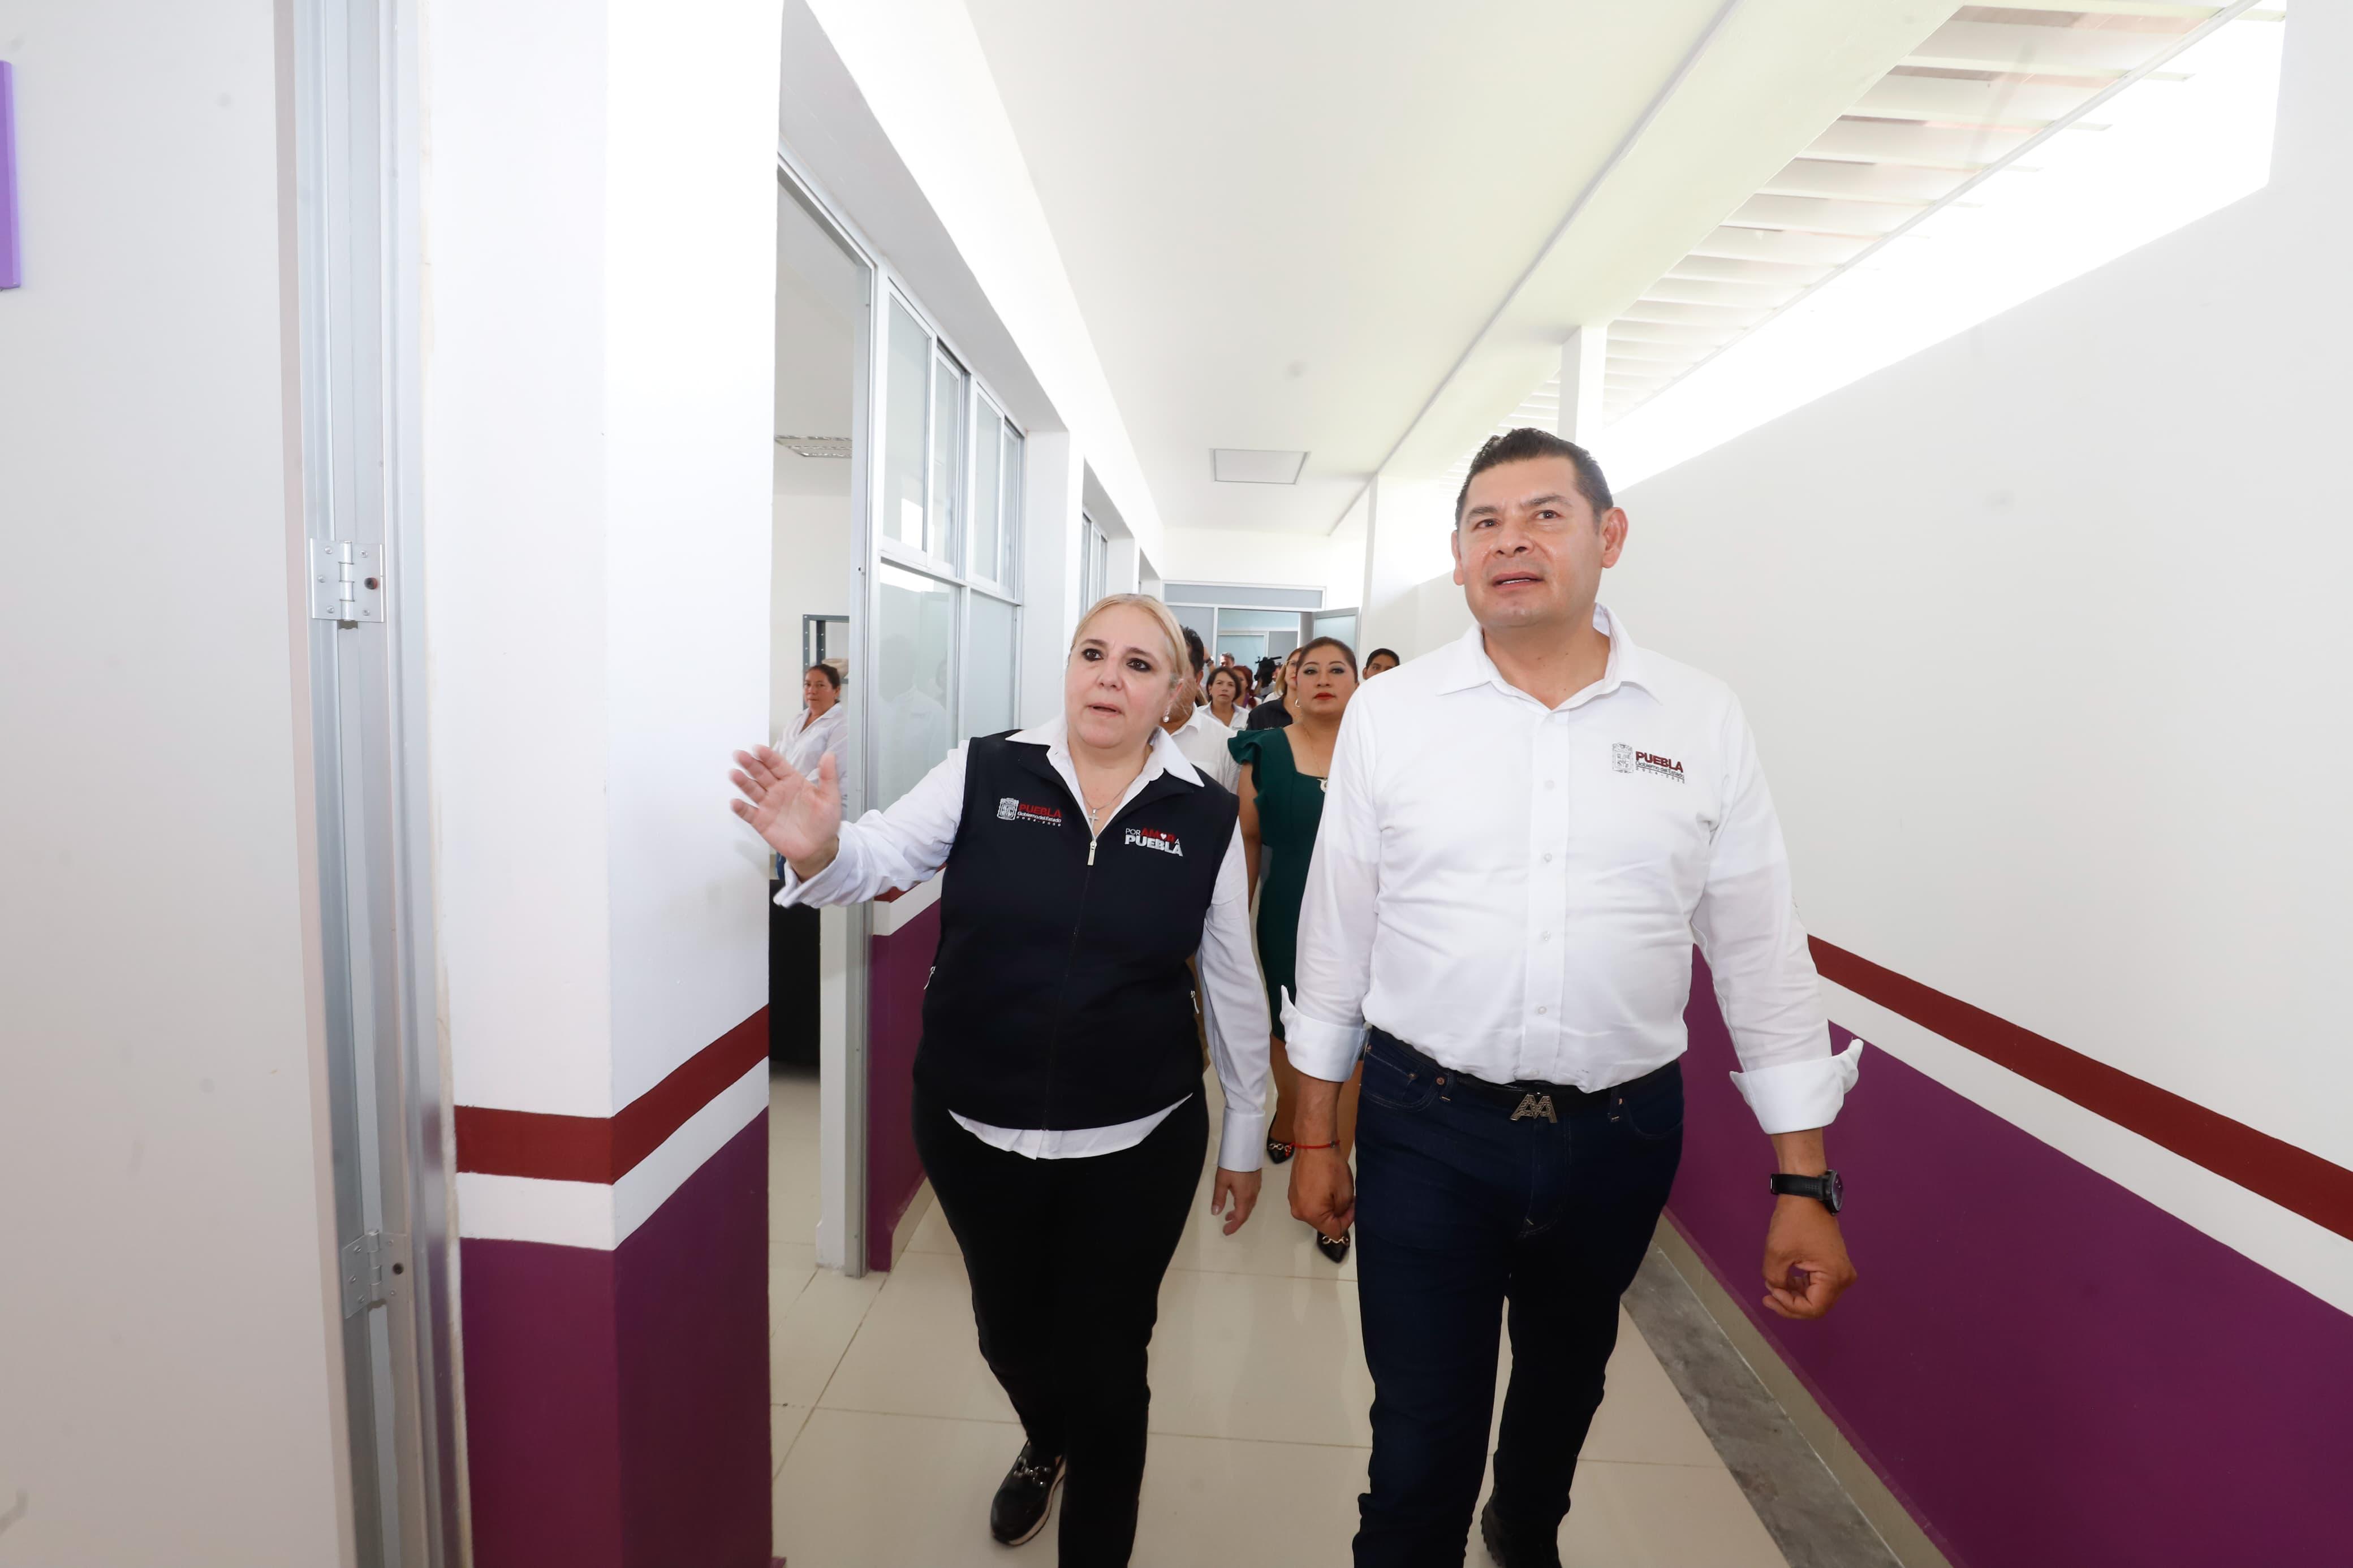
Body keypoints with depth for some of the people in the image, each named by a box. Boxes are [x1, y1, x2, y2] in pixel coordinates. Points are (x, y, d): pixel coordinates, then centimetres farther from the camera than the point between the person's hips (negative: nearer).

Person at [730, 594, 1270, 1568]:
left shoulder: (1205, 818, -6)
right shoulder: (985, 773, -7)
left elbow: (1233, 987, 1)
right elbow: (886, 853, -13)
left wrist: (1246, 1132, 8)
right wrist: (822, 851, -37)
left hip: (1134, 1146, -1)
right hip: (974, 1131, 2)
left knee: (1105, 1364, 13)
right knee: (1008, 1332, 25)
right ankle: (1044, 1445, 61)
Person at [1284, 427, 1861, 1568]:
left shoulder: (1702, 722, -4)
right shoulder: (1389, 714, -6)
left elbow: (1763, 956, 1)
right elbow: (1336, 936, -2)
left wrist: (1804, 1183, 0)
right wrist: (1314, 1135, 3)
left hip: (1620, 1131, 3)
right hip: (1426, 1127, -2)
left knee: (1566, 1376, 28)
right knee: (1421, 1441, 5)